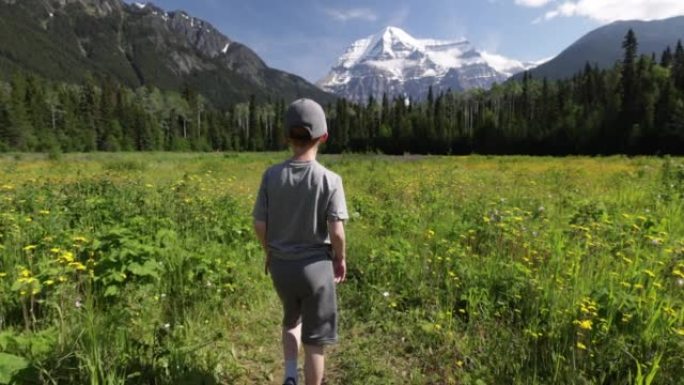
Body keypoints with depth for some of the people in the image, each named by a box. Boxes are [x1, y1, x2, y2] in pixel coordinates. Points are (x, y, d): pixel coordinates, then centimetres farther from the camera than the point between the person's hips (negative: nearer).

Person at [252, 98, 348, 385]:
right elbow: (336, 232, -17)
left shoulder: (271, 175, -8)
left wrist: (269, 253, 14)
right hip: (315, 266, -3)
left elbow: (260, 226, -4)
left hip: (280, 265, 4)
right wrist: (340, 258, 2)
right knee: (314, 341, 14)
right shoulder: (330, 180, -16)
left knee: (292, 319, 31)